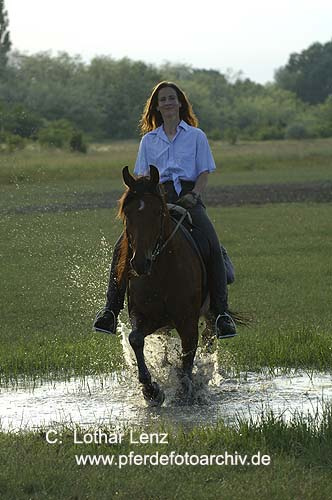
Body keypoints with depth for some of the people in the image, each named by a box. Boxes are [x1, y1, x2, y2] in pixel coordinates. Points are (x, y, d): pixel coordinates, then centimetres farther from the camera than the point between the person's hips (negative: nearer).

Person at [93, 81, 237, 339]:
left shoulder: (196, 136, 15)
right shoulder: (149, 140, 21)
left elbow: (204, 172, 8)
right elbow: (143, 177, 15)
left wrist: (193, 195, -11)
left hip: (189, 199, -2)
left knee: (213, 247, -29)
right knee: (123, 245, -22)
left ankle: (220, 311, -28)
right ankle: (111, 308, -19)